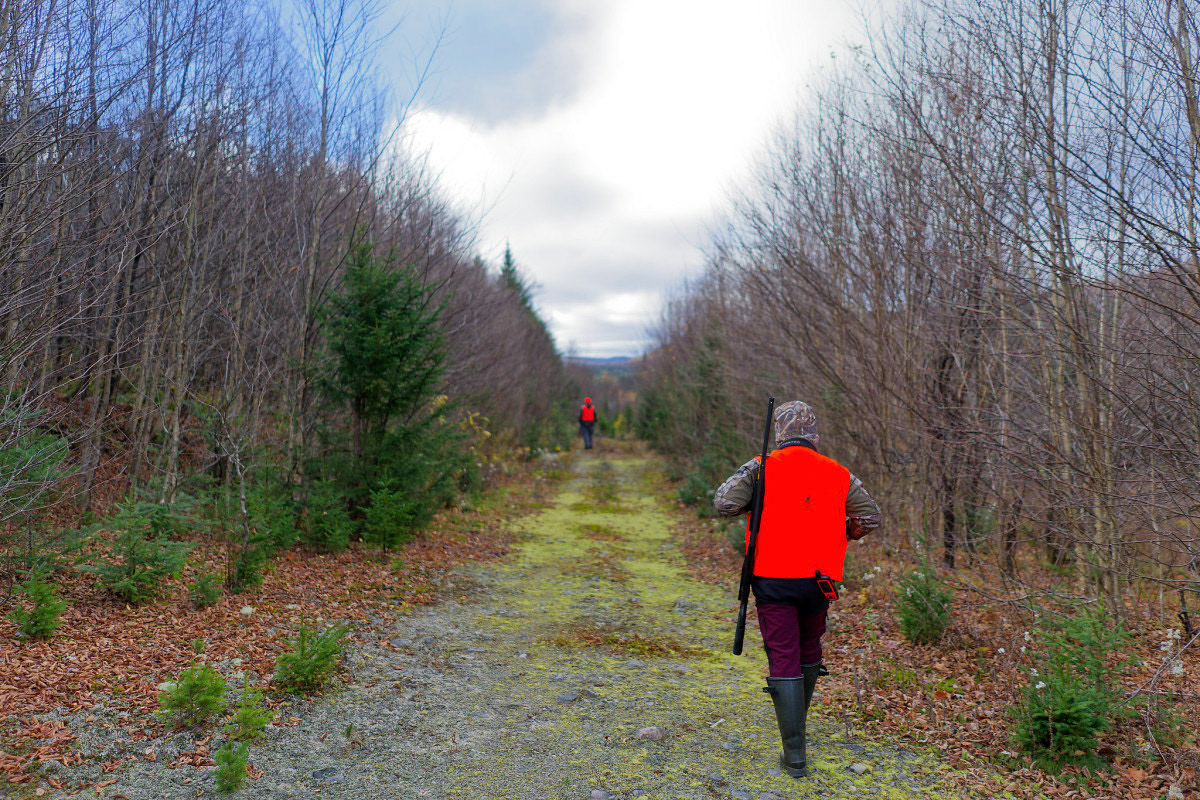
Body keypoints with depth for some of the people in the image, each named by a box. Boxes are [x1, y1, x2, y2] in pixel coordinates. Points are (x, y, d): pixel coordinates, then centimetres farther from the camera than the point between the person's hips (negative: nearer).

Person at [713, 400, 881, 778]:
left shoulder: (763, 467, -6)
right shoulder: (837, 473, 4)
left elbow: (723, 503, -14)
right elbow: (870, 516, 6)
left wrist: (755, 501, 4)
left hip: (773, 578, -3)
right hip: (819, 579, 3)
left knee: (783, 660, 2)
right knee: (809, 652, 24)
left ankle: (794, 754, 4)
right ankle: (797, 722, 43)